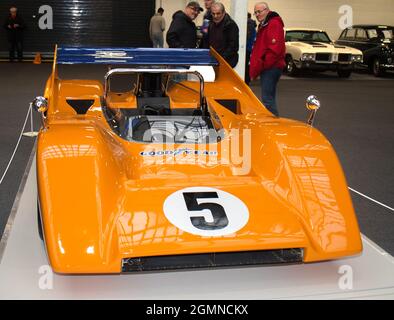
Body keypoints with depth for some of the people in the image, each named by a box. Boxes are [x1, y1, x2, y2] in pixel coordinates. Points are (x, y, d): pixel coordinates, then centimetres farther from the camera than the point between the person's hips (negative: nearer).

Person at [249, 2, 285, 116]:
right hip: (266, 67, 11)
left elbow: (275, 49, -23)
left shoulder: (274, 24, -13)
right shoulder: (264, 25, 21)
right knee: (269, 98, 16)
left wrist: (262, 64, -18)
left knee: (267, 99, -14)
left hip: (271, 67, -11)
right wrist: (256, 65, 18)